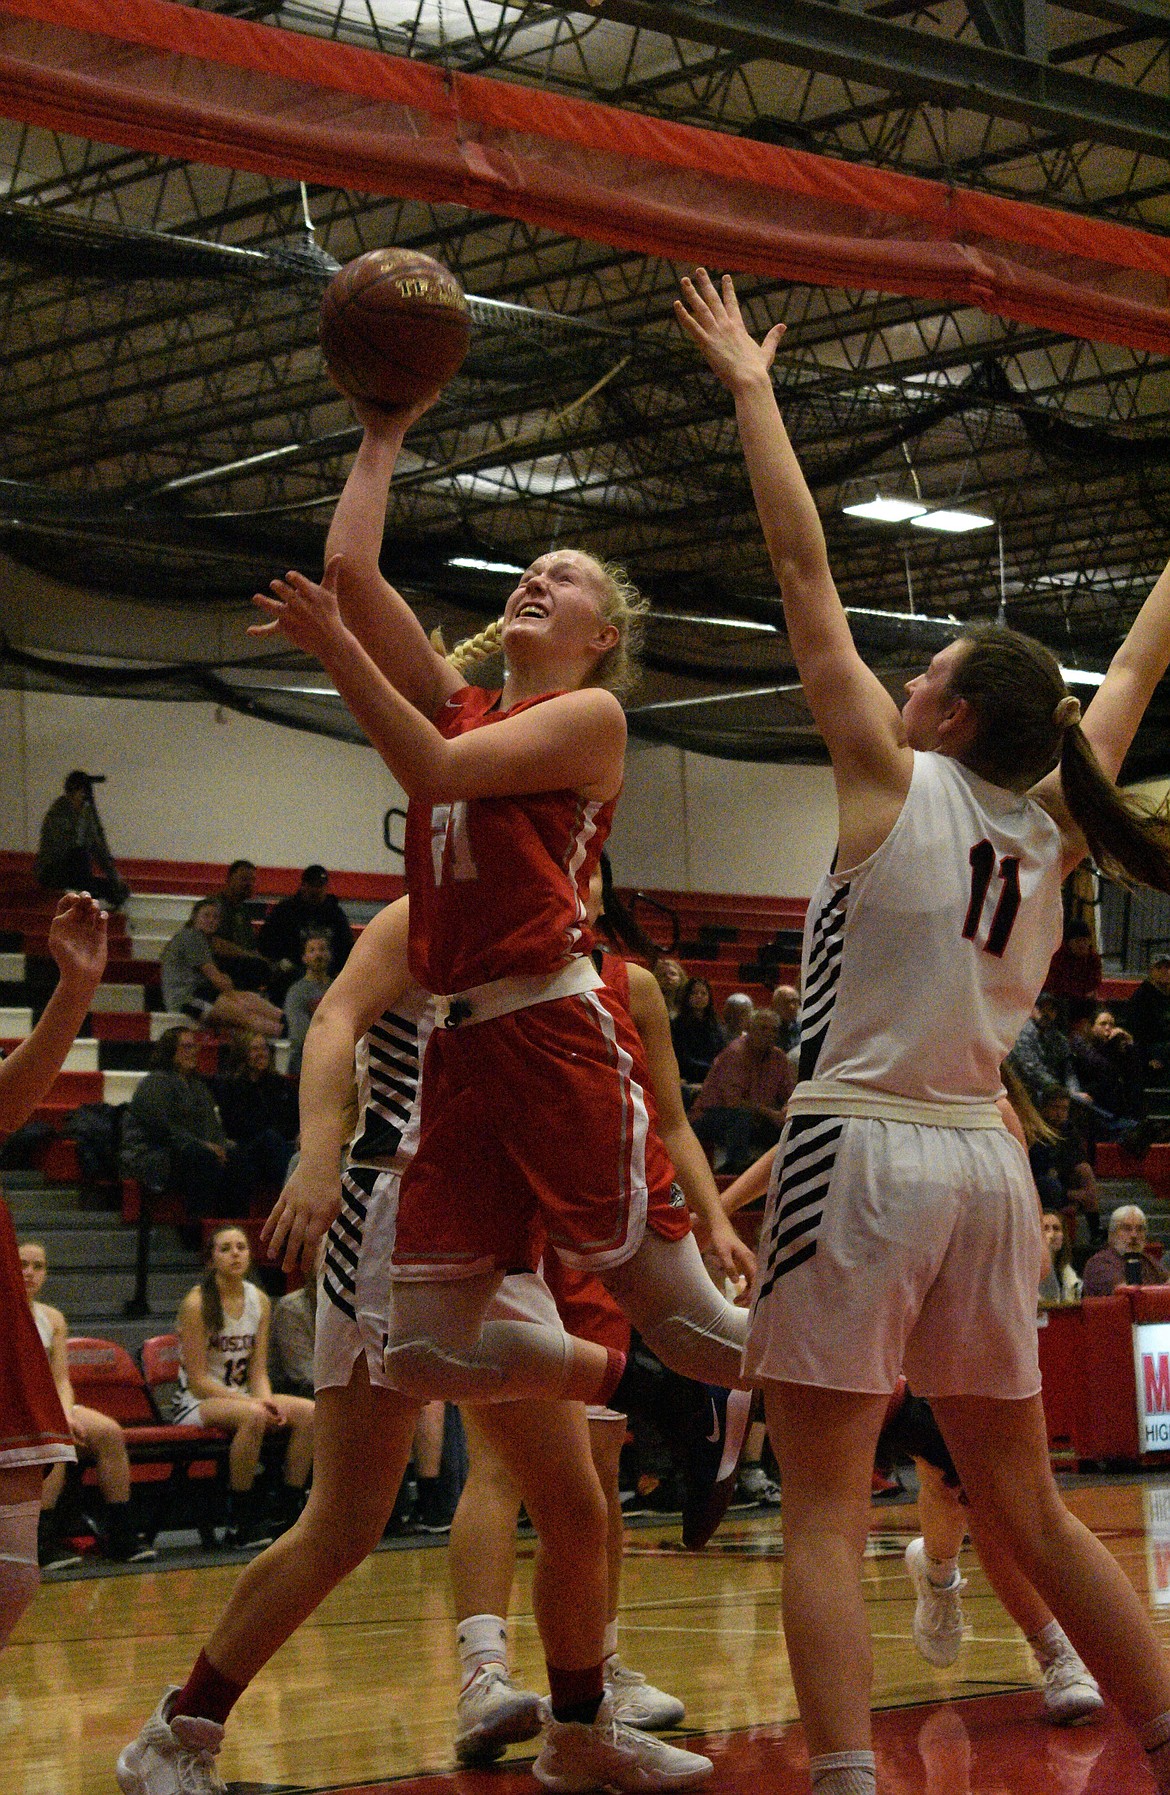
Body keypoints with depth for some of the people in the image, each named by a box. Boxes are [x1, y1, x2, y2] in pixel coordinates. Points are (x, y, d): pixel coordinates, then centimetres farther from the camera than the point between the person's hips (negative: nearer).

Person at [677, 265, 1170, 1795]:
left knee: (826, 1514, -6)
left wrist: (750, 388, 2)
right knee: (1027, 1507, 15)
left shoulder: (895, 785, -4)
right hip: (984, 1166, 6)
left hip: (862, 1152, -6)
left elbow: (805, 570, -4)